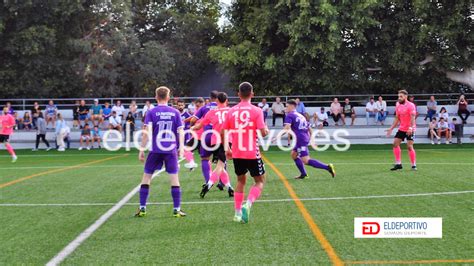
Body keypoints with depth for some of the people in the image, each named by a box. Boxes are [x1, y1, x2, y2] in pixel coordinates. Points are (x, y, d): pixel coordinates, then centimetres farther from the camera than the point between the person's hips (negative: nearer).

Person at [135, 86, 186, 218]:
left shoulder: (151, 112, -2)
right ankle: (177, 209, 3)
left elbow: (146, 132, -8)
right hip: (171, 150, 1)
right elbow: (180, 132, 1)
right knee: (174, 178, 5)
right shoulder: (175, 112, 3)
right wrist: (181, 147, 10)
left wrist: (142, 150, -4)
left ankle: (142, 208, 9)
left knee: (146, 177, 10)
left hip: (156, 150, -1)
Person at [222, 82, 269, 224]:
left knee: (241, 181, 20)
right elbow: (263, 133, -15)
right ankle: (248, 204, -15)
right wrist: (267, 130, 8)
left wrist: (226, 149, 15)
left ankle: (238, 212, 17)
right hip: (252, 153, -4)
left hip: (237, 153, 4)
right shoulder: (256, 111, -10)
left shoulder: (231, 111, 2)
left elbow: (223, 131, 4)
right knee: (260, 181, 9)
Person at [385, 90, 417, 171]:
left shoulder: (410, 105, -13)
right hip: (401, 129, 7)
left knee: (409, 146, -11)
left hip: (410, 130, -7)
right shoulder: (398, 106, 9)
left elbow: (413, 118, -21)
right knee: (395, 143, 0)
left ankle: (413, 165, 0)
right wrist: (391, 128, 12)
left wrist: (411, 128, -34)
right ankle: (398, 164, 8)